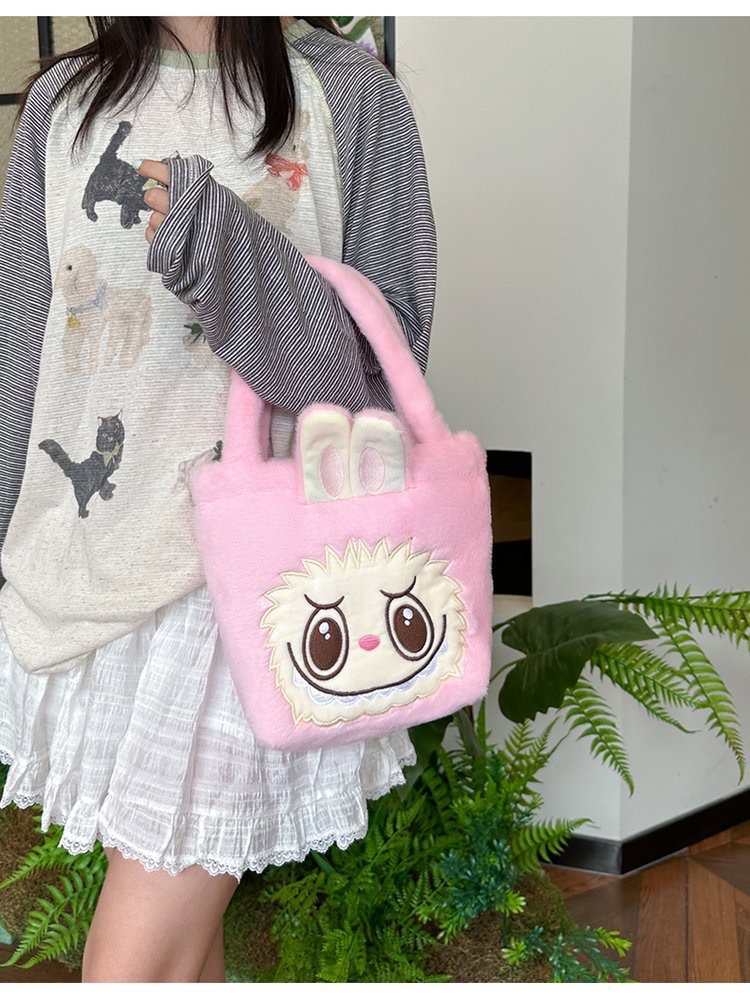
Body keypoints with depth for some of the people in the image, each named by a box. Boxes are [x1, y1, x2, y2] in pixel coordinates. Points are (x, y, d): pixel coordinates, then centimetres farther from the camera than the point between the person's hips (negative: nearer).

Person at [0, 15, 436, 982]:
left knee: (134, 967, -4)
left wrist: (232, 251, -20)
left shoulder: (353, 101, -1)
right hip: (78, 565, 4)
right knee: (177, 936, 16)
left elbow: (386, 360, -5)